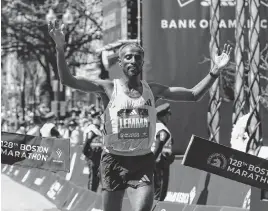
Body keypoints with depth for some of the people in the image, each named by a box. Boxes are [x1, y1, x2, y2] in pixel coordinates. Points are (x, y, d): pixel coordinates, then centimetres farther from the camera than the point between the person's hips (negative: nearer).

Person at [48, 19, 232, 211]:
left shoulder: (152, 90, 5)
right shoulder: (109, 88, -3)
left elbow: (194, 95, 8)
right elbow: (68, 80, -12)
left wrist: (215, 71, -5)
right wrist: (60, 48, -26)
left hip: (143, 162, 1)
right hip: (114, 161, -1)